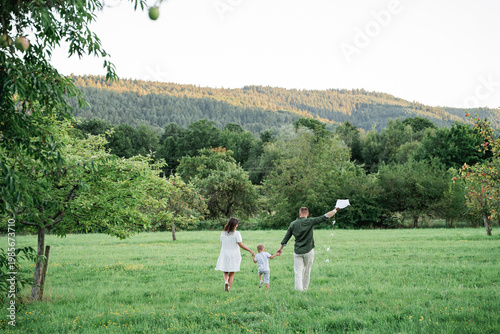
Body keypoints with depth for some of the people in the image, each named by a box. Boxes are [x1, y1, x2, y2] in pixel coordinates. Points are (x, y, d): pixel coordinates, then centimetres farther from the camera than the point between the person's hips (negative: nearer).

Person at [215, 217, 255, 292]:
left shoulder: (223, 233, 2)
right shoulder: (236, 233, -12)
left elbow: (221, 245, 8)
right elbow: (241, 245, -13)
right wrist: (251, 251, -5)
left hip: (224, 255, 3)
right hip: (234, 255, -3)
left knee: (225, 272, 16)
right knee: (231, 274, 8)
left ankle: (226, 281, -14)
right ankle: (228, 289, 3)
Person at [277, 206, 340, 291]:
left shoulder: (293, 224, 1)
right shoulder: (310, 221, -7)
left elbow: (287, 237, 7)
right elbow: (325, 217, -6)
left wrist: (281, 248, 19)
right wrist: (336, 210, 1)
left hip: (297, 251, 1)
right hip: (308, 250, -1)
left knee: (298, 271, 0)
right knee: (307, 271, 13)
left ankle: (298, 290, -9)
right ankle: (305, 288, 21)